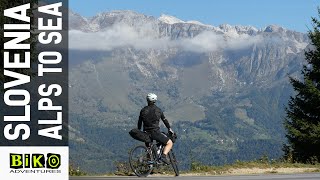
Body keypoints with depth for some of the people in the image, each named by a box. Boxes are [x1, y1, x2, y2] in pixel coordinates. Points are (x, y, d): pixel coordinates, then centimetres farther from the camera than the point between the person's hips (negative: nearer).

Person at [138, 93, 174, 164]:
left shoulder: (143, 110, 7)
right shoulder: (158, 110, 2)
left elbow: (139, 122, 12)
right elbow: (165, 120, 12)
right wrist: (170, 129, 27)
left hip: (146, 133, 4)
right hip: (155, 133, -4)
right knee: (170, 143, 5)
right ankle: (164, 155, -17)